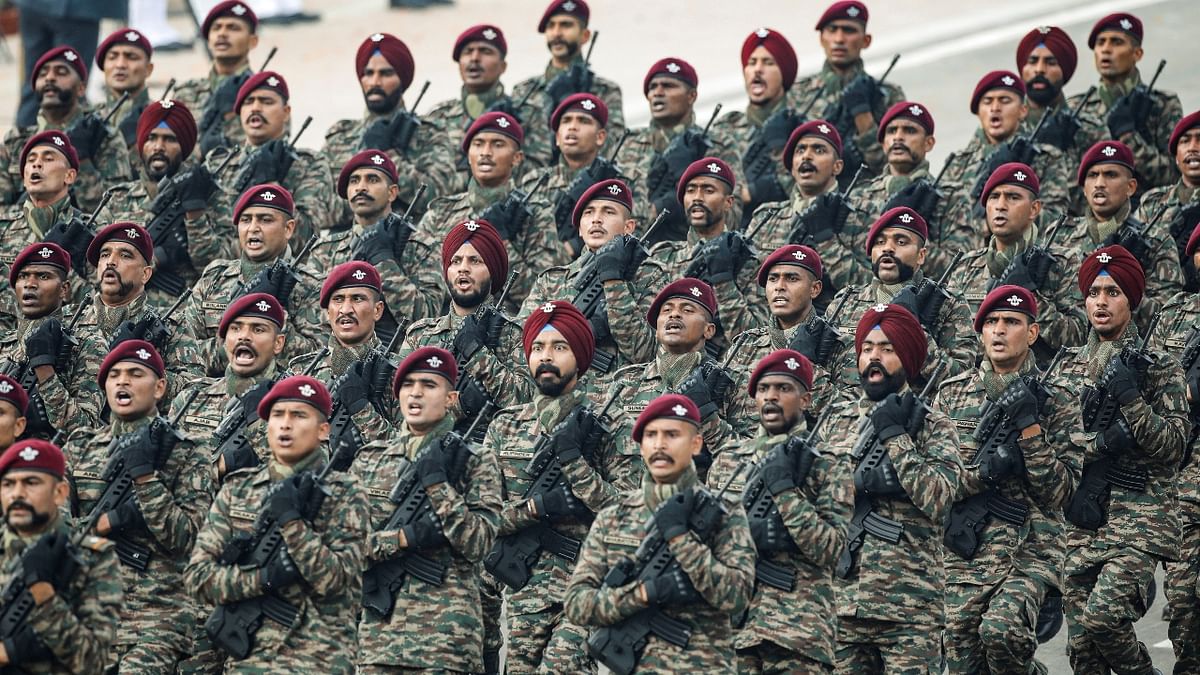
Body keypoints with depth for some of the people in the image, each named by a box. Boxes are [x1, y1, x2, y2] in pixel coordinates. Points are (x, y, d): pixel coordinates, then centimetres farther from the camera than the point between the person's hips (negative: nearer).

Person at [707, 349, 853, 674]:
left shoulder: (828, 467, 4)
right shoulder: (726, 463, 16)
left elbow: (828, 548, -7)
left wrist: (784, 488, -13)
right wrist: (745, 532, -8)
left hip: (799, 627, -3)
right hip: (729, 620, 3)